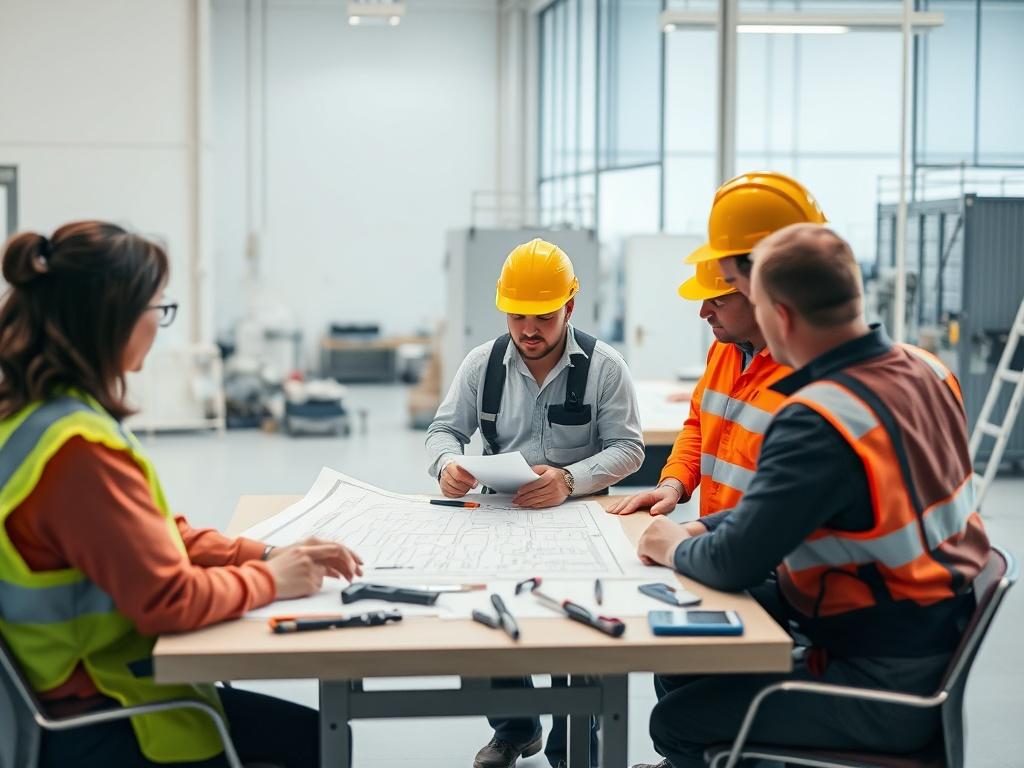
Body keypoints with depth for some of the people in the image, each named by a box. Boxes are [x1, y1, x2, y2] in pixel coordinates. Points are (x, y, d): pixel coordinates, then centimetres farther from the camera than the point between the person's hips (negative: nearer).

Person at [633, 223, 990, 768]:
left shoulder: (819, 421, -28)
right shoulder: (924, 368, 1)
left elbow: (735, 563, -22)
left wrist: (676, 548, 0)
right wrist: (698, 529, 8)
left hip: (887, 692, -9)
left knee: (677, 721, 2)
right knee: (680, 672, 15)